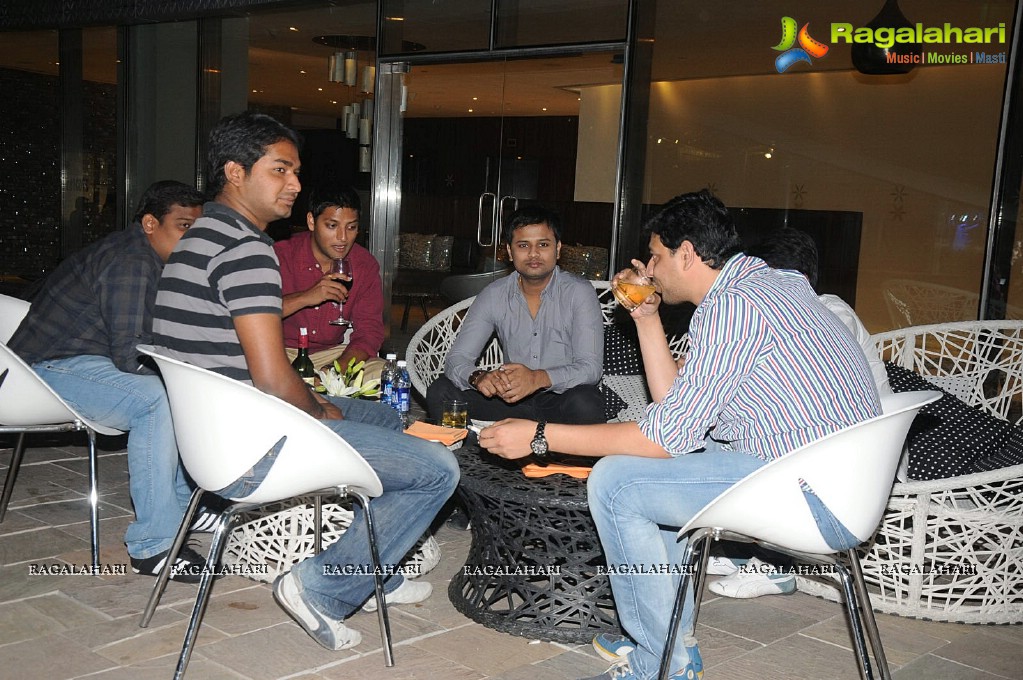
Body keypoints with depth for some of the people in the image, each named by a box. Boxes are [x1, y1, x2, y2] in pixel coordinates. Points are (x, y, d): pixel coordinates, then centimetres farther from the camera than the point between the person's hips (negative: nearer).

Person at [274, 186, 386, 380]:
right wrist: (305, 298, -32)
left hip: (333, 353, 4)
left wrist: (337, 369, -20)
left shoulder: (366, 265, 0)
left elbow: (369, 330, -3)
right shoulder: (281, 256, -11)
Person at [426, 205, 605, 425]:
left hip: (561, 402, -2)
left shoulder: (578, 292, -8)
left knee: (585, 402, -36)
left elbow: (590, 368, -17)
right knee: (440, 391, -16)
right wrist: (478, 377, -29)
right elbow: (457, 359, -3)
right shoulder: (493, 295, 1)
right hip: (511, 402, 3)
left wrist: (539, 379, -37)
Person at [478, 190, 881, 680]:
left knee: (614, 482, -10)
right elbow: (677, 405, 16)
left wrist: (540, 437, -13)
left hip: (809, 488, -11)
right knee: (652, 469, 22)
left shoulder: (730, 306, -17)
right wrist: (647, 319, 14)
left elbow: (668, 435, -18)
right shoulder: (765, 281, 15)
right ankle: (674, 639, 24)